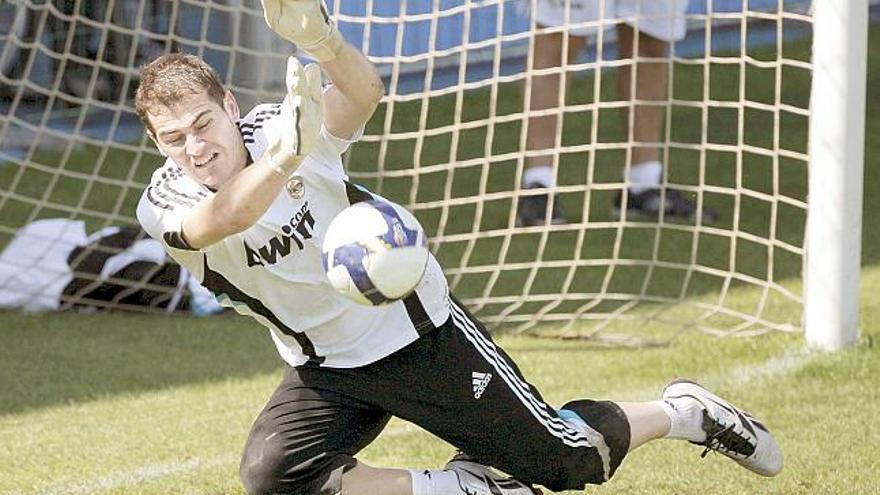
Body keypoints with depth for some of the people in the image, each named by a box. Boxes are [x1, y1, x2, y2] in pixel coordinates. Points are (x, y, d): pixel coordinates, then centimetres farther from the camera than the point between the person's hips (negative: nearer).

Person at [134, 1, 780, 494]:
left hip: (419, 328, -3)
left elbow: (365, 94, -43)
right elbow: (220, 218, -42)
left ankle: (684, 412, 30)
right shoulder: (163, 204, -17)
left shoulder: (279, 125, -20)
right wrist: (282, 158, -63)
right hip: (325, 368, 3)